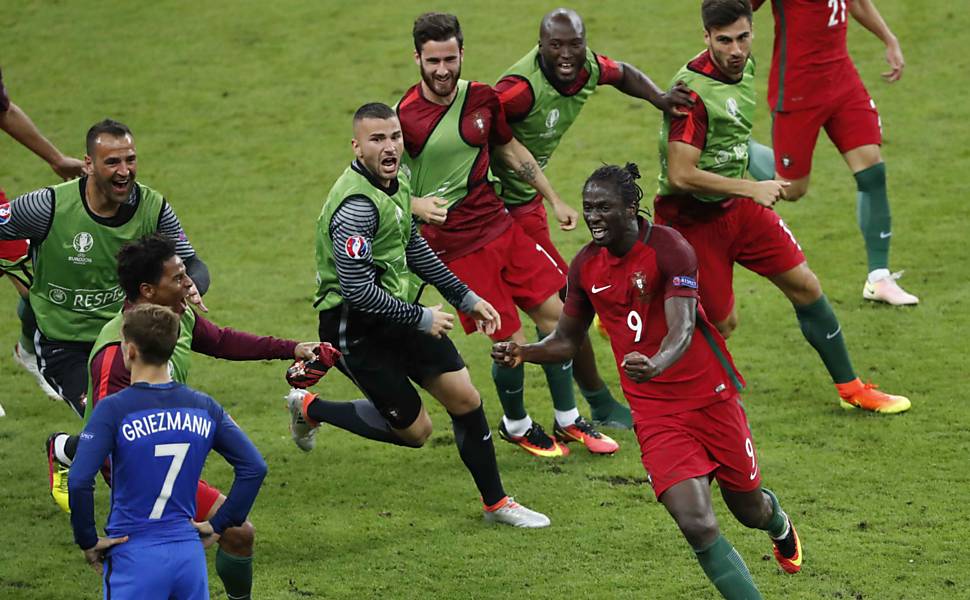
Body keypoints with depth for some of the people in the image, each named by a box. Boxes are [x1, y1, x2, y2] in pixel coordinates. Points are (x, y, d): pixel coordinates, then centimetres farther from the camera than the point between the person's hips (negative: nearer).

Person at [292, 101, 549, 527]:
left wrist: (465, 297, 17)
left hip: (400, 310, 8)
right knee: (414, 430, 2)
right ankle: (311, 409, 21)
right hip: (355, 328, -8)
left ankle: (496, 503, 24)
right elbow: (357, 290, -30)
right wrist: (419, 319, -20)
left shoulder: (397, 181, 1)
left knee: (465, 399, 6)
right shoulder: (355, 206, -28)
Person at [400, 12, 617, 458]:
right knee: (511, 341, -5)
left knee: (553, 314, 7)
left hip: (500, 224, 6)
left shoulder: (482, 98, 1)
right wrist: (417, 205, -29)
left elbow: (509, 150, 17)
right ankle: (515, 426, 23)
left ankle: (569, 422, 24)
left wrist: (554, 199, 18)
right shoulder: (404, 117, -17)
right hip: (456, 245, -6)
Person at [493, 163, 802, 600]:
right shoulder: (585, 266, 0)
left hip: (711, 398, -2)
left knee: (749, 509, 16)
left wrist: (654, 365, -47)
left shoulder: (669, 249, -15)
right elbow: (567, 340, 13)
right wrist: (523, 353, -8)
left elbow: (682, 330, -25)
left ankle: (778, 523, 55)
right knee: (696, 524, -17)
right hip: (654, 414, 2)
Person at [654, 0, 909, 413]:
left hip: (736, 206, 8)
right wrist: (752, 189, -25)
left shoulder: (744, 66, 0)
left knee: (805, 286, 6)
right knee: (722, 325, -1)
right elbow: (680, 176, -30)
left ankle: (851, 389, 19)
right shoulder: (693, 89, -27)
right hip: (692, 219, -8)